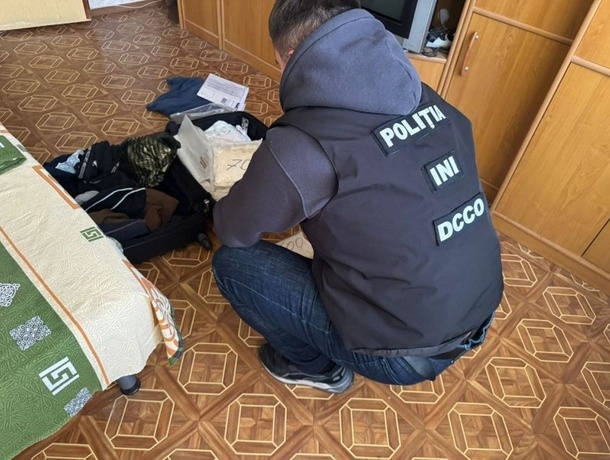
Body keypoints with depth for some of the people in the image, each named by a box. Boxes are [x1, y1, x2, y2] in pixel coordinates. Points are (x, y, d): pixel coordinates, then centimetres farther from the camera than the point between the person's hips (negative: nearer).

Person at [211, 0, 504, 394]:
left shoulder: (302, 145, -24)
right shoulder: (427, 99, -3)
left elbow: (233, 231, -7)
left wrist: (256, 193, 15)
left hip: (410, 351, -6)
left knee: (232, 263, -1)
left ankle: (318, 367, 19)